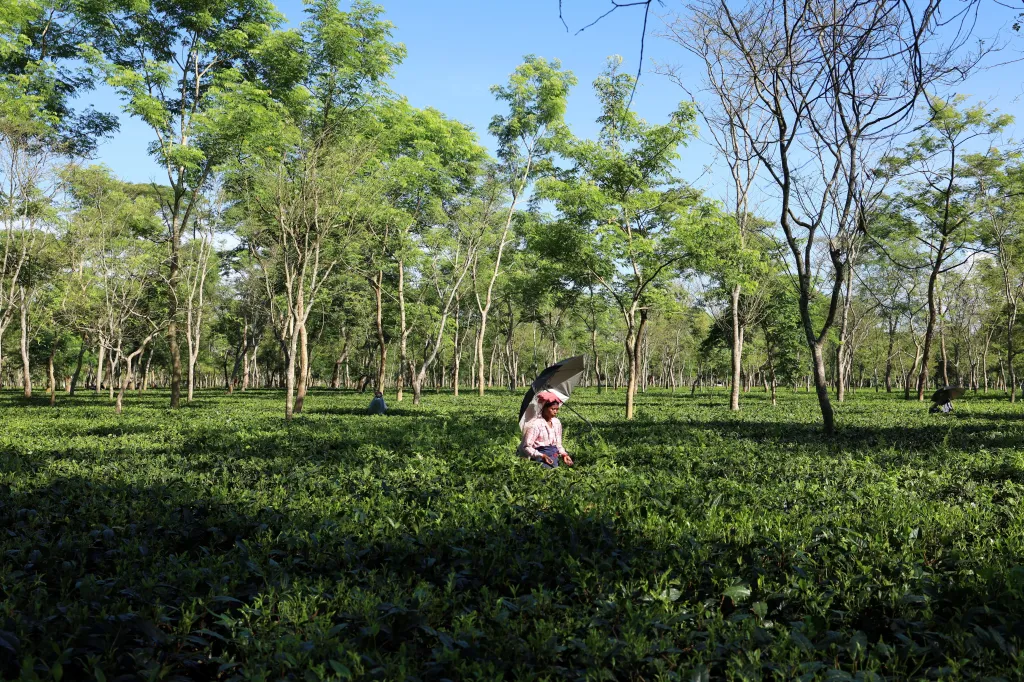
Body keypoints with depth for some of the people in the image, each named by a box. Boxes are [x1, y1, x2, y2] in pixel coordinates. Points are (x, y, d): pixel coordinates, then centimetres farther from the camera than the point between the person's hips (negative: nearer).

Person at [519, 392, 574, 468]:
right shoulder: (535, 424, -11)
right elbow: (526, 447, -12)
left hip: (554, 456, 6)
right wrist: (542, 456, -24)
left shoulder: (557, 423, 9)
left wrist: (563, 454, -1)